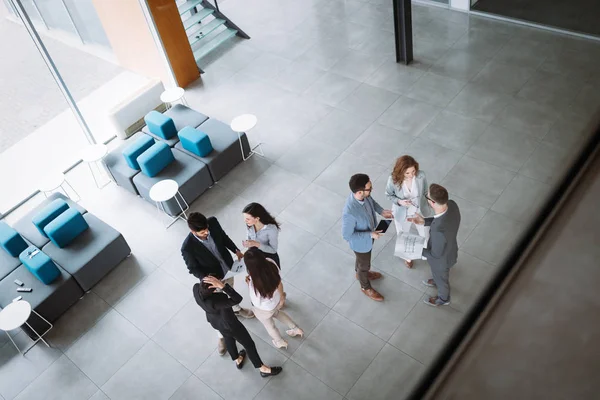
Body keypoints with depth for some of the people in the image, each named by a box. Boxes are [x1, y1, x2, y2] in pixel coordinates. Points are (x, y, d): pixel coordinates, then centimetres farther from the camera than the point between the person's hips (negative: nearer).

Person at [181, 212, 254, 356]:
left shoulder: (213, 222, -26)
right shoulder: (188, 247, -37)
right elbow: (193, 269, -19)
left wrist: (236, 250, -5)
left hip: (228, 267, 4)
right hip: (213, 278, -4)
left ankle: (236, 309, 67)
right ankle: (222, 336, 44)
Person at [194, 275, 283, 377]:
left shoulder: (196, 288, -28)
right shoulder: (213, 302, -47)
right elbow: (237, 299, -47)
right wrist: (221, 285, -55)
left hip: (214, 321, 7)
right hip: (229, 324, -7)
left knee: (228, 338, 36)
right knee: (249, 344, 17)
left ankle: (238, 360, 63)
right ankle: (263, 369, 40)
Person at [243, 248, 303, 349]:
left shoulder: (254, 283, -44)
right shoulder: (271, 263, -28)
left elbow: (256, 302, -24)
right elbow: (279, 282, -9)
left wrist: (249, 284, -15)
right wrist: (282, 298, 9)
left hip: (264, 309, -4)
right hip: (276, 300, 4)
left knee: (269, 325, 31)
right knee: (277, 313, 40)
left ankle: (280, 342, 60)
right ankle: (296, 329, 57)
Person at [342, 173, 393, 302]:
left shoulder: (364, 195, -24)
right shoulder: (349, 213, -45)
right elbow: (347, 235, -31)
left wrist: (381, 211, -13)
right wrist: (370, 234, -30)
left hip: (368, 236, 6)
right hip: (361, 242, -6)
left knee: (362, 260, 35)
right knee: (365, 264, 23)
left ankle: (360, 272, 66)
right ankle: (366, 287, 53)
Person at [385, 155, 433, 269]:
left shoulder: (421, 176, -27)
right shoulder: (393, 180, -31)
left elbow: (425, 193, -8)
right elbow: (388, 194, -11)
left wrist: (429, 208, 5)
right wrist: (399, 201, -30)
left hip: (421, 212, 1)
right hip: (402, 214, -1)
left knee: (426, 236, 25)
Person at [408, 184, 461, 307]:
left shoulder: (439, 230, -49)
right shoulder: (451, 204, -28)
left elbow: (436, 254, -31)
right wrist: (424, 221, -7)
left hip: (441, 259, -6)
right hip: (448, 248, 6)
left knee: (441, 278, 28)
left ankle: (443, 298, 60)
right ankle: (437, 281, 71)